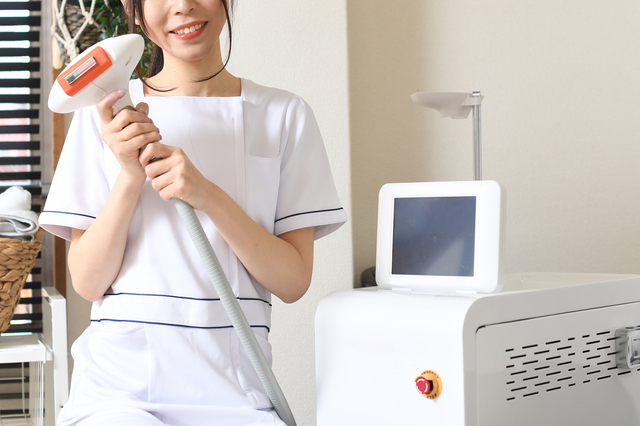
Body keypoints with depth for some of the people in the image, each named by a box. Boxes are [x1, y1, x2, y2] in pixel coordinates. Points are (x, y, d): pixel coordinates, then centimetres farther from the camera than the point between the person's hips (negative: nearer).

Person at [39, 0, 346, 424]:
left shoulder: (283, 114, 6)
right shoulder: (105, 115, 6)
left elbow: (293, 281, -1)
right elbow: (88, 282, 2)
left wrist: (209, 196, -14)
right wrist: (130, 176, -11)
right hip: (118, 389, -1)